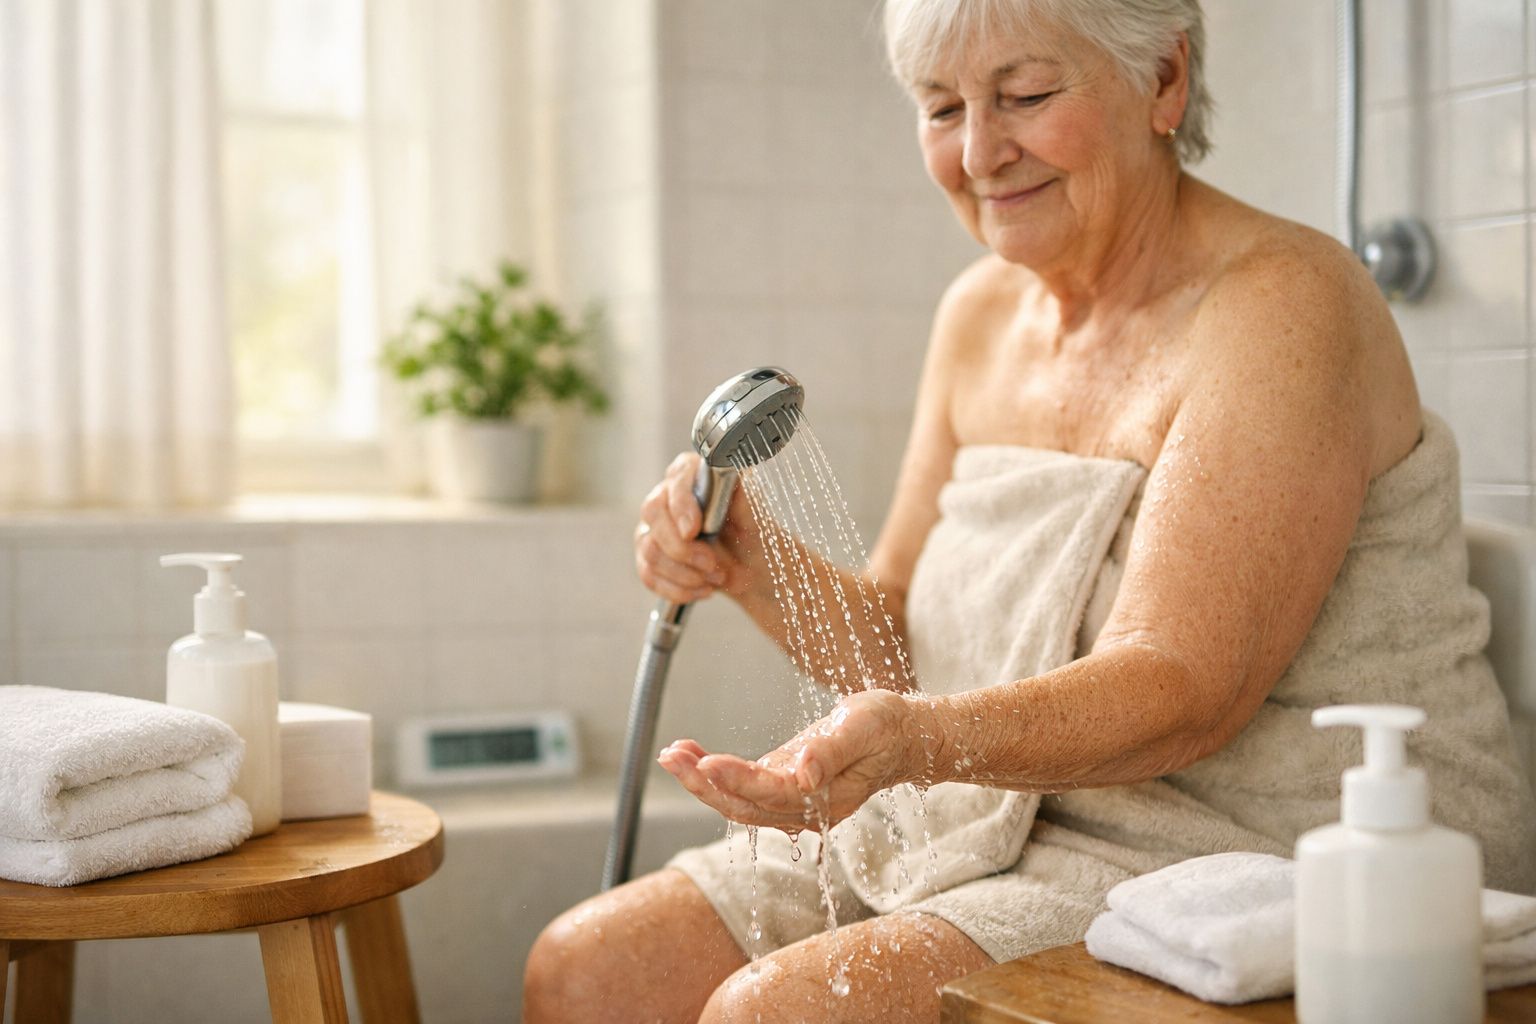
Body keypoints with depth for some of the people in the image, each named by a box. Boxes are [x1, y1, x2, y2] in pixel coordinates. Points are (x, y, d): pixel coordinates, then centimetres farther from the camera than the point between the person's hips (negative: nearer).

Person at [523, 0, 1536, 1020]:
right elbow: (903, 630, 13)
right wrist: (753, 564, -7)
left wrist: (919, 740, -40)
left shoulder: (1283, 305, -15)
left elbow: (1184, 689, -24)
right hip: (1012, 829, 7)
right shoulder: (981, 312, 9)